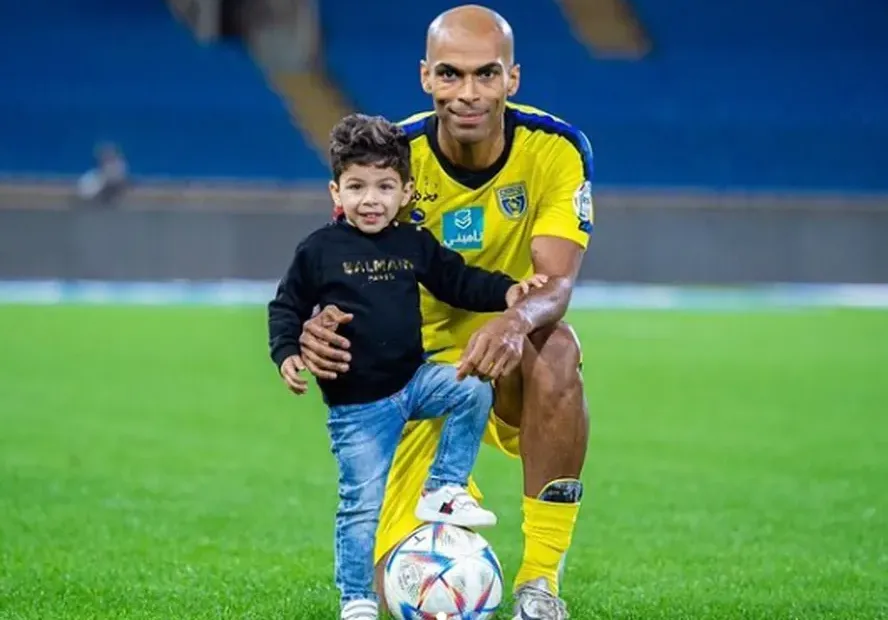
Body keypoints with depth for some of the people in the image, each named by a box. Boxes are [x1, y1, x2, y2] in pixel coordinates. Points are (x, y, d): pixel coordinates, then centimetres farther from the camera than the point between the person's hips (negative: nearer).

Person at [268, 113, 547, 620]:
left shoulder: (415, 245, 3)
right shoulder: (319, 251, -5)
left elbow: (459, 282, 11)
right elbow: (287, 307, 3)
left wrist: (506, 291, -4)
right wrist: (287, 354, -12)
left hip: (412, 380, 3)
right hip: (356, 404, -3)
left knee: (474, 389, -22)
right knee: (363, 504, -4)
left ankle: (443, 492, -9)